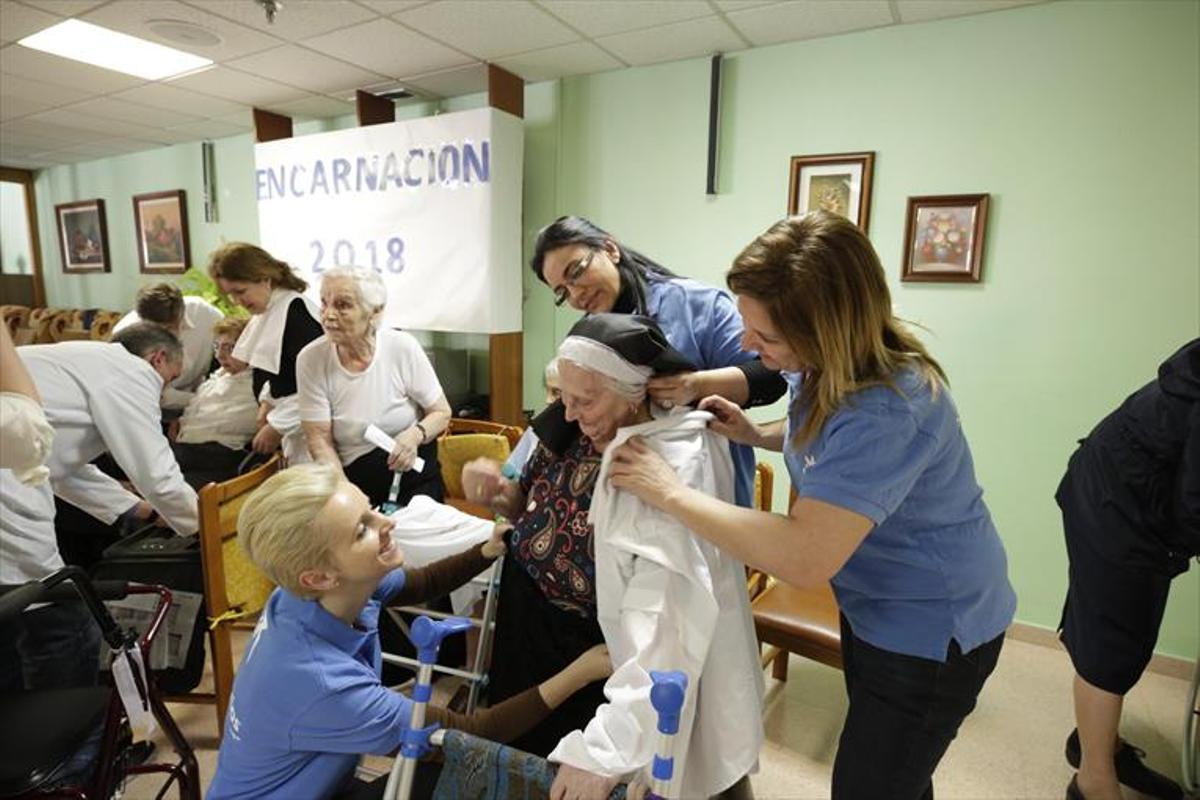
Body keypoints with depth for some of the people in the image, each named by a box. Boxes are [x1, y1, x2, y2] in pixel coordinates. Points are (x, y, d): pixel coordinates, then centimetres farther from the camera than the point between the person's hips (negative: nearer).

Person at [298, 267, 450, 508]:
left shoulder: (402, 347, -8)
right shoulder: (310, 360, -7)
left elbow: (441, 413, 1)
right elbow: (320, 441, -6)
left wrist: (415, 435, -19)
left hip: (414, 472, 0)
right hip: (354, 481, 1)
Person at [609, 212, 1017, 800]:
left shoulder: (887, 410, -36)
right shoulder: (827, 368, -8)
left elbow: (804, 558, -42)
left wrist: (669, 492, -33)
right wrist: (755, 435, -6)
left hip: (932, 631, -8)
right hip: (873, 607, 9)